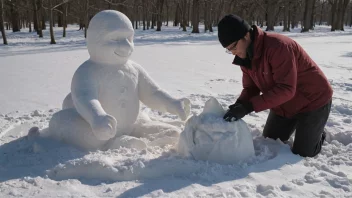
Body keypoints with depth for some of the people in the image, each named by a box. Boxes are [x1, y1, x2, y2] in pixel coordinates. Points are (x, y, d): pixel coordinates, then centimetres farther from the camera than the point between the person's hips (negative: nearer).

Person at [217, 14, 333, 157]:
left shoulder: (278, 46, -35)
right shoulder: (244, 57, -9)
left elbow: (286, 89, -37)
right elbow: (250, 88, -3)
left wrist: (249, 106, -41)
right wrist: (239, 105, -25)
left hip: (313, 101, -7)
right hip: (284, 105, 7)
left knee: (302, 153, -1)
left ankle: (317, 134, 29)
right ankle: (296, 125, 38)